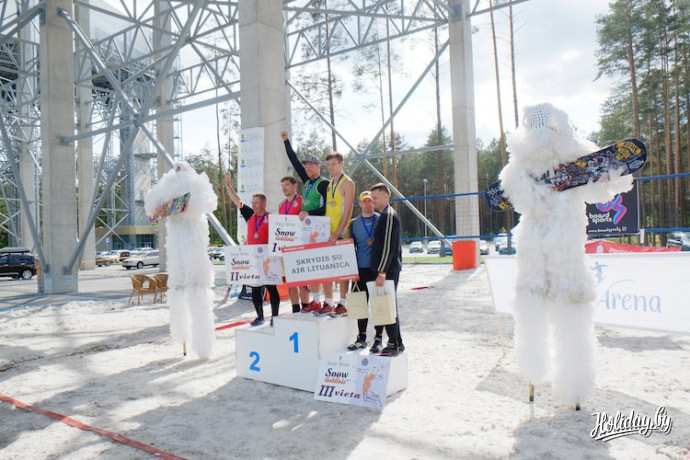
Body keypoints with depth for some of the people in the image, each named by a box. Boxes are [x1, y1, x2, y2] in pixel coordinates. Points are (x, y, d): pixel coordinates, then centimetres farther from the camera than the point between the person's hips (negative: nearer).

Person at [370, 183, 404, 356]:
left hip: (388, 270, -10)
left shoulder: (389, 216, -14)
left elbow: (388, 247, -20)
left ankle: (394, 344, 6)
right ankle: (397, 343, 23)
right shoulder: (385, 216, 16)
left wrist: (381, 273, -21)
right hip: (387, 270, 10)